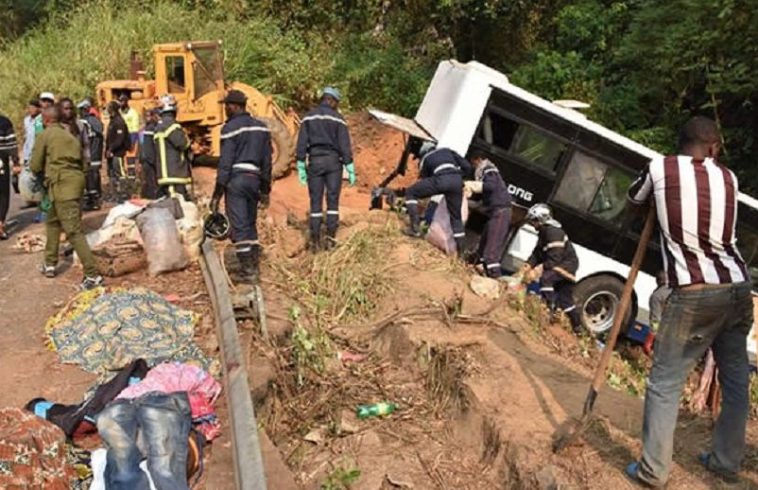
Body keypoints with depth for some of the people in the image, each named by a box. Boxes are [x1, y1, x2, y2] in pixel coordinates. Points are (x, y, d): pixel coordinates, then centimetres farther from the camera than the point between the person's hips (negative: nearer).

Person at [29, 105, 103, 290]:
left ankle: (93, 275, -16)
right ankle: (50, 264, 32)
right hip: (75, 180, 8)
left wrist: (44, 177, 23)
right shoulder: (70, 136, 22)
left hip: (62, 185, -8)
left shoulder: (45, 135, 1)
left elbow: (35, 166, 0)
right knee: (52, 221, 25)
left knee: (74, 231, -11)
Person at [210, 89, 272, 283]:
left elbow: (225, 162, -11)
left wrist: (217, 193, -9)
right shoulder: (261, 127, 12)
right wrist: (265, 187, 20)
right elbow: (266, 160, 14)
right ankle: (254, 264, 20)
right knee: (250, 223, 17)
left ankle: (248, 270, -3)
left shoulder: (231, 128, -7)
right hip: (254, 179, 7)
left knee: (239, 226, -3)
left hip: (236, 179, -6)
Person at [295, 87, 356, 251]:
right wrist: (350, 169, -1)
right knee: (333, 200, 5)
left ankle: (315, 241, 2)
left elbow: (301, 143, 1)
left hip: (314, 161, 2)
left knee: (316, 202, 4)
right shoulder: (338, 118, 0)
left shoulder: (308, 117, 7)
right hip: (333, 161, -2)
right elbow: (345, 145, -4)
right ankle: (331, 238, 1)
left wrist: (301, 167, 3)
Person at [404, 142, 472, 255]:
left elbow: (424, 180, 28)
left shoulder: (424, 159, 28)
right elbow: (467, 166, 25)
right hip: (456, 180, 3)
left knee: (410, 192, 14)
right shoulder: (447, 151, 34)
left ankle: (415, 228, 2)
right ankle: (460, 249, 18)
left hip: (441, 179, -3)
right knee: (456, 216, 18)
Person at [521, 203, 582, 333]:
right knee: (565, 300, 15)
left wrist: (543, 269, -28)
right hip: (562, 264, 10)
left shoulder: (554, 232, -23)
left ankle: (549, 308, -33)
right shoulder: (544, 232, 10)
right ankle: (577, 327, 27)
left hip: (567, 264, -10)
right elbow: (538, 253, 7)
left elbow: (554, 257, -29)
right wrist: (529, 264, -8)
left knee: (546, 278, -33)